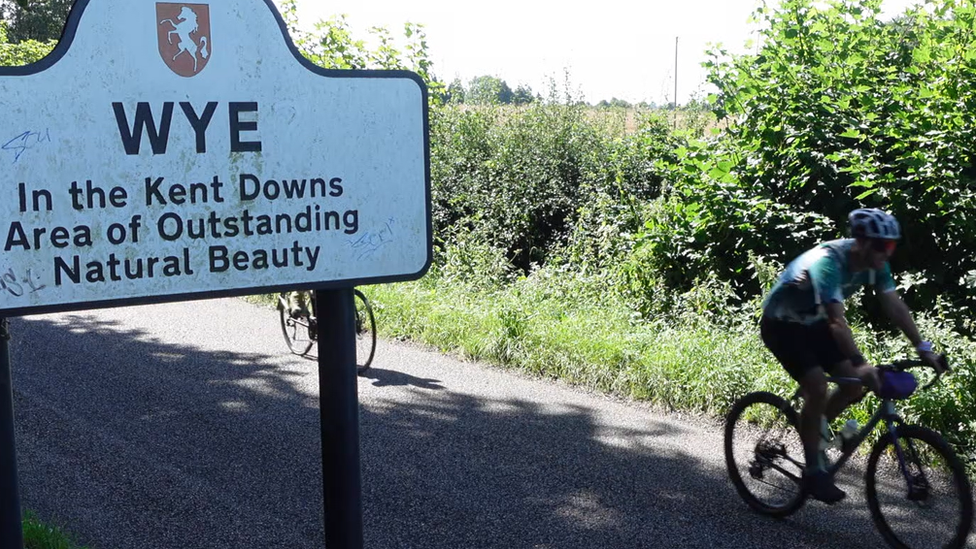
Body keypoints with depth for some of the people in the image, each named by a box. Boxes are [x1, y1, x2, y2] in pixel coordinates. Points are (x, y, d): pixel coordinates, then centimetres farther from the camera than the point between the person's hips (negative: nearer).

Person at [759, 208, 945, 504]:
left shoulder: (873, 264, -11)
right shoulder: (828, 262, -35)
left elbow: (895, 306, -10)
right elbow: (837, 320, -43)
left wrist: (923, 348, -17)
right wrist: (860, 364, -50)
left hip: (812, 323, 8)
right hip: (782, 324, -8)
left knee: (856, 384, -3)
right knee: (817, 388, -22)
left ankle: (810, 429, 19)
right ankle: (813, 471, -11)